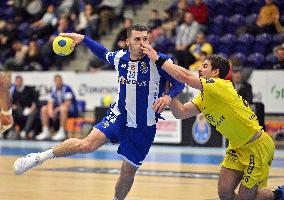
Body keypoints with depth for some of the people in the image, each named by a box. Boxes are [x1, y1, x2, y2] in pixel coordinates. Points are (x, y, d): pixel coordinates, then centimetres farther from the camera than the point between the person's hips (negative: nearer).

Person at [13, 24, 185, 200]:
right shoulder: (119, 57, -4)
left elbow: (179, 82, -8)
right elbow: (104, 54, 19)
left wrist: (169, 96, -28)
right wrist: (83, 39, 13)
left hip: (144, 126, -1)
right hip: (119, 115, 1)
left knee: (128, 171, 4)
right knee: (87, 144, -18)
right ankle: (41, 157, -1)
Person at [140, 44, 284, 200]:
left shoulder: (221, 86, -20)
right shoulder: (204, 97, 9)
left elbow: (184, 77, -26)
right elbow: (180, 113, 3)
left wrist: (158, 60, -19)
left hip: (258, 146, -9)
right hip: (238, 147, 9)